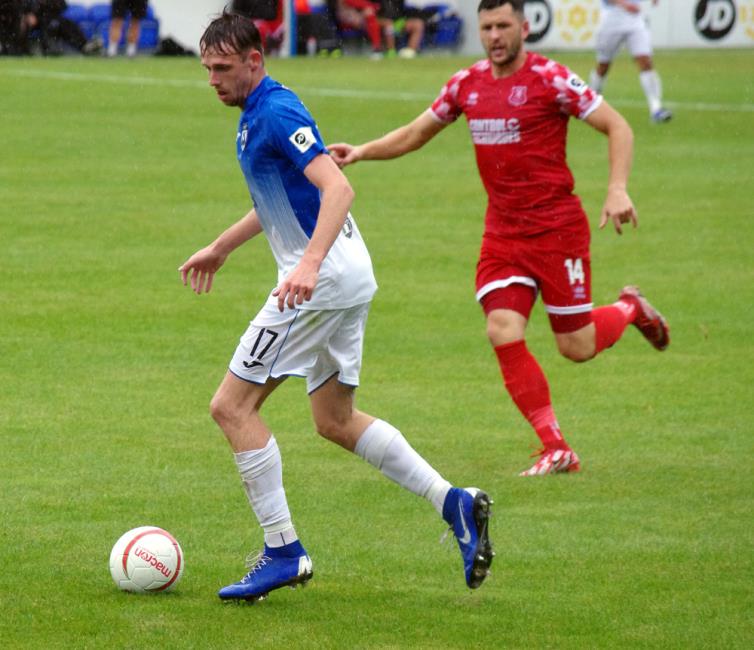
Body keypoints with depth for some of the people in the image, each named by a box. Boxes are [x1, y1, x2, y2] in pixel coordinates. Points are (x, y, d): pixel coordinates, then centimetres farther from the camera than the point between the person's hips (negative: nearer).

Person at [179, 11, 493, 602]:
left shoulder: (276, 113, -16)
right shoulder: (257, 115, 16)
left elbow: (337, 188, -27)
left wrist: (310, 263, -39)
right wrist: (220, 248, 36)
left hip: (324, 277, -11)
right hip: (349, 277, 11)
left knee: (233, 405, -6)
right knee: (336, 421, 17)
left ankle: (284, 552, -3)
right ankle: (454, 502, 10)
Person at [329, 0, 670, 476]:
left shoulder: (550, 80, -12)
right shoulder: (467, 84, 5)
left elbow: (618, 127, -10)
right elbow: (414, 135, 18)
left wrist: (618, 190, -23)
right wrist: (362, 152, 3)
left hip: (557, 227, -5)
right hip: (502, 234, 5)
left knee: (577, 347, 0)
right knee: (504, 334, -13)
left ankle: (631, 309, 35)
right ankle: (557, 450, -4)